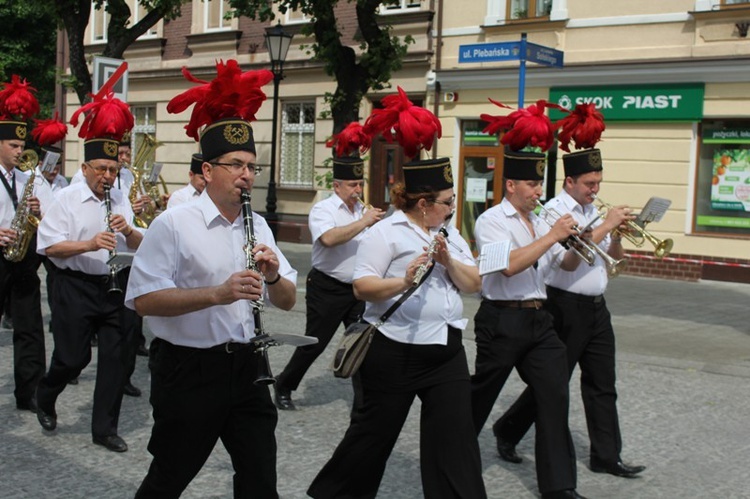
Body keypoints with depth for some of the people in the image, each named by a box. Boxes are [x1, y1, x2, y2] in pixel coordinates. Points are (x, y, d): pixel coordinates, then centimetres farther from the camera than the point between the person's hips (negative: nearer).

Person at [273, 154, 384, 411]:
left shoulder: (362, 210, 11)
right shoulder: (323, 209, -9)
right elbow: (329, 238, -30)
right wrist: (363, 222, -26)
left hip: (357, 288, 6)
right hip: (327, 289, -6)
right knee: (314, 343, 3)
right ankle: (283, 387, 22)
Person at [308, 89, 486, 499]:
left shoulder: (449, 234, 11)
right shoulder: (385, 233, -9)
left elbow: (473, 284, 6)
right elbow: (362, 287, -16)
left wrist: (448, 260, -11)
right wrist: (404, 281, -31)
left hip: (446, 349, 6)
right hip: (395, 352, -5)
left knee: (455, 433, 2)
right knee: (375, 431, 8)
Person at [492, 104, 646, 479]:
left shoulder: (594, 210, 12)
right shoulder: (555, 210, -11)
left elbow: (615, 255, 18)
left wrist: (617, 233, -3)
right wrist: (607, 225, -22)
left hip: (595, 307, 8)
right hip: (566, 307, -7)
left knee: (602, 385, 8)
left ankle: (606, 457, 15)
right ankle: (507, 431, 21)